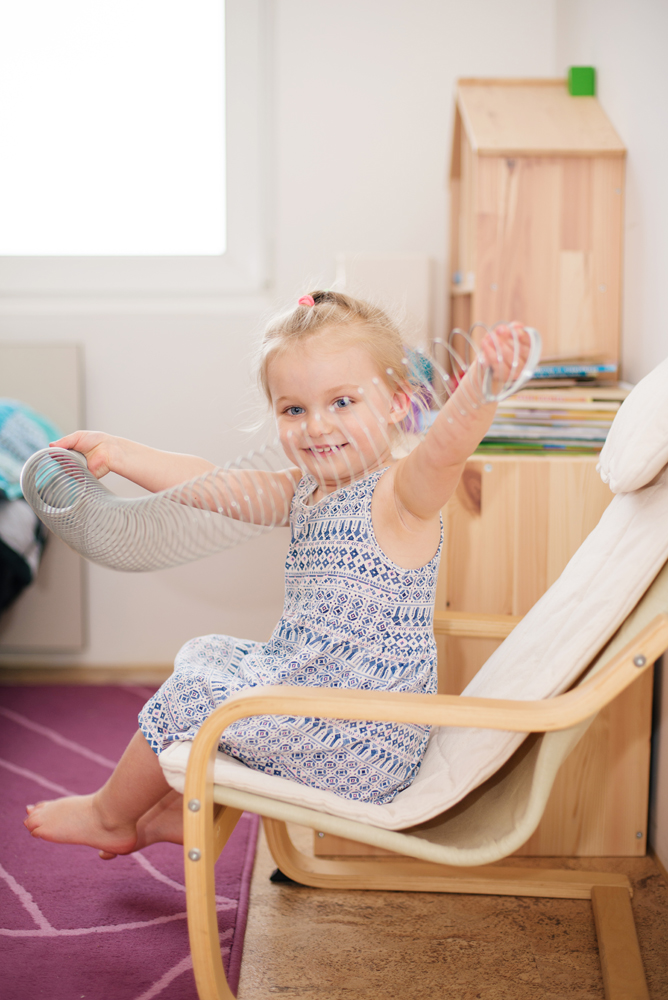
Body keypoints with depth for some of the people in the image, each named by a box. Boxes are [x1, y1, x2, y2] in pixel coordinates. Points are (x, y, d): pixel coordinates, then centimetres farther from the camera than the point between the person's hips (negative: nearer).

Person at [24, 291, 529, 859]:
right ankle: (184, 809, 31)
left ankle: (110, 815, 21)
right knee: (208, 655, 23)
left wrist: (485, 385, -60)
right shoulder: (307, 493, 6)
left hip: (360, 741, -9)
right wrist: (118, 454, 8)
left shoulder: (402, 493, -20)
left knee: (195, 692, -6)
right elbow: (213, 485, 11)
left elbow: (447, 445, -41)